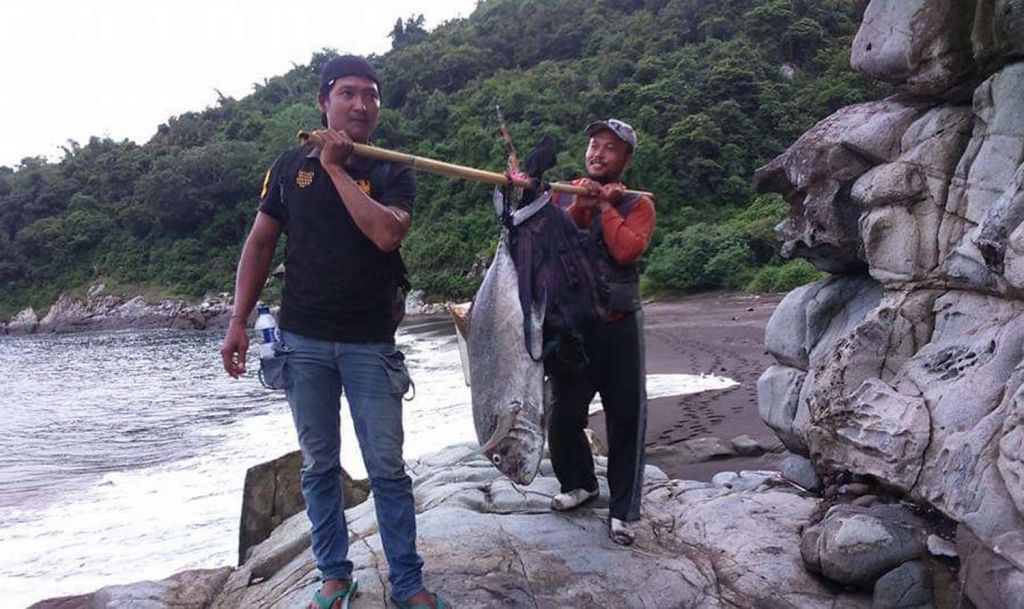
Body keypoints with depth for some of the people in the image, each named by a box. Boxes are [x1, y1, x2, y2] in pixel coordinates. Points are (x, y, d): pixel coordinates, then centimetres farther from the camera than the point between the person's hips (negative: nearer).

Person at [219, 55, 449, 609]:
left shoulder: (392, 173, -1)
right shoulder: (291, 165, 5)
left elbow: (387, 233, -21)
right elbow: (259, 244, 8)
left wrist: (337, 167, -14)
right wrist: (238, 322, 2)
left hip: (371, 343, -2)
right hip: (303, 341, 2)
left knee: (387, 466, 2)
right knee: (318, 464, 10)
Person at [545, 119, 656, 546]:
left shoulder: (637, 205, 3)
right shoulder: (563, 197, 11)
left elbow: (627, 249, -16)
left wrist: (605, 205, -8)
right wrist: (579, 205, -14)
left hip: (619, 325, -2)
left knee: (626, 418, 0)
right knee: (565, 414, 10)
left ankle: (622, 510, 11)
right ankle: (579, 483, 33)